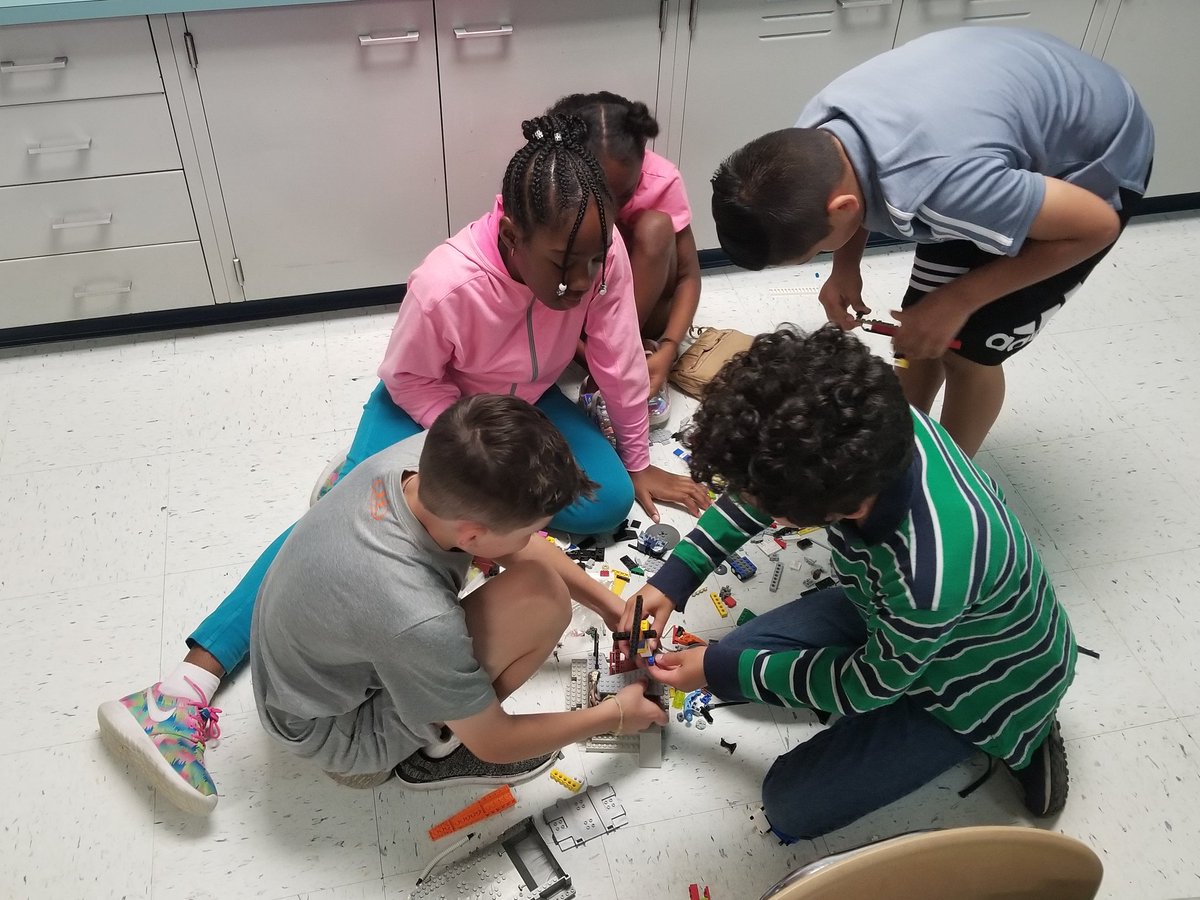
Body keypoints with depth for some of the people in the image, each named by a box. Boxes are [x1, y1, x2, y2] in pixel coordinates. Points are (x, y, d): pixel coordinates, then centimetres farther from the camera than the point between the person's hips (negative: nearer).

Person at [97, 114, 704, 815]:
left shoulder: (602, 251, -27)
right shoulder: (448, 285, -38)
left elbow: (620, 360, -13)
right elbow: (408, 379, -19)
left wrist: (638, 462, -4)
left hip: (525, 401, 5)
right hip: (430, 403, -4)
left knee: (609, 502, -16)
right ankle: (195, 677, -23)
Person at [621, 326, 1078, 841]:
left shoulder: (930, 574, -46)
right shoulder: (866, 428, -29)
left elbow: (869, 684, -23)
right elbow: (758, 492, -5)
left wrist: (720, 672, -14)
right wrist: (673, 580, -9)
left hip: (985, 683, -6)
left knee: (791, 804, -5)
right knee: (740, 658, 5)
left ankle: (1009, 739, 9)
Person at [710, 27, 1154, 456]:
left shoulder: (941, 185, -45)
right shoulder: (818, 129, -23)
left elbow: (1097, 225, -29)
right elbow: (858, 189, 3)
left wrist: (957, 299, -24)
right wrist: (845, 266, -14)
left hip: (1091, 160, -6)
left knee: (968, 350, -1)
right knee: (919, 332, 8)